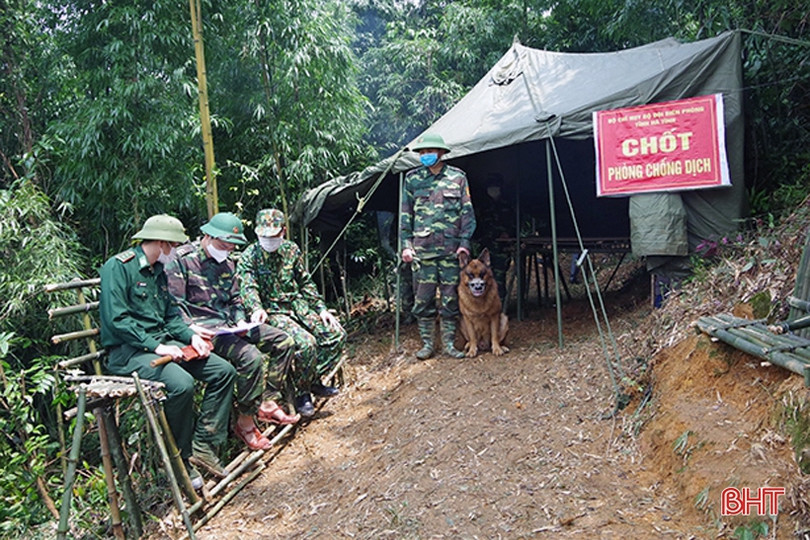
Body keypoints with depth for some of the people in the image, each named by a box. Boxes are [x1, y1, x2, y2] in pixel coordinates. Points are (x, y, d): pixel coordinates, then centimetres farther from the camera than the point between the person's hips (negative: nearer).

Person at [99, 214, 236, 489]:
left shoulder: (158, 271, 17)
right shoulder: (118, 267, -10)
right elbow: (116, 319, -19)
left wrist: (191, 336, 0)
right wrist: (156, 346, -23)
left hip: (162, 343, 9)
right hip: (128, 351, -9)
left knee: (223, 371, -4)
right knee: (181, 383, -33)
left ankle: (203, 444, 1)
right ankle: (181, 460, -13)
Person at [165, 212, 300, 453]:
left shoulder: (226, 262, 16)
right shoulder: (182, 259, -7)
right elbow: (173, 304, -12)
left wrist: (241, 321, 1)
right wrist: (190, 328, -26)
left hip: (229, 325, 9)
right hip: (205, 328, -8)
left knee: (283, 341, 0)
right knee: (251, 357, -30)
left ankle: (267, 402, 6)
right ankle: (245, 422, -14)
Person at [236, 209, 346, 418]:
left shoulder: (291, 249, 7)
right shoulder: (249, 257, -7)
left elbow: (305, 283, 14)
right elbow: (248, 288, -20)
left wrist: (321, 308, 6)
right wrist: (257, 309, -41)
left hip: (299, 305, 6)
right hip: (271, 312, -5)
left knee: (337, 334, -10)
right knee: (306, 343, -30)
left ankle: (314, 380, 8)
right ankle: (302, 392, -6)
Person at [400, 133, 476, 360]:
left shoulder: (457, 177, 6)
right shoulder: (412, 179, 8)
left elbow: (467, 212, 6)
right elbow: (405, 214, 11)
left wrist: (465, 242, -3)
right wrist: (406, 244, 4)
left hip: (451, 249, 0)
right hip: (422, 250, 1)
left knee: (451, 298, 4)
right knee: (423, 299, 2)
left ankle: (449, 343, 15)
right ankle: (427, 344, 13)